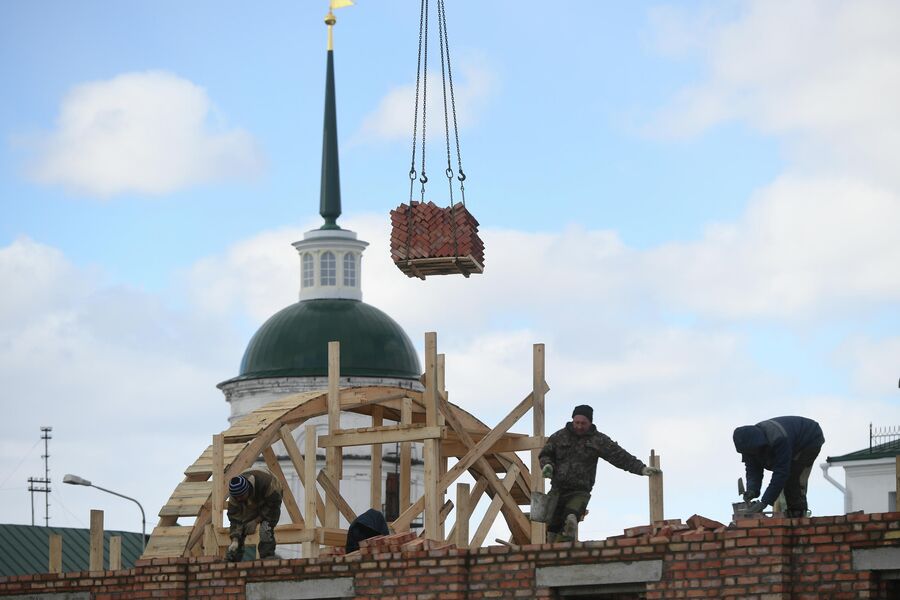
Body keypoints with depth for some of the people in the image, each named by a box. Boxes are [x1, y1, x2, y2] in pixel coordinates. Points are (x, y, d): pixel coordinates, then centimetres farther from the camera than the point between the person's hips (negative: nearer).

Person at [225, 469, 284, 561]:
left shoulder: (265, 483, -42)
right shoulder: (234, 493, -28)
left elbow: (273, 505, -28)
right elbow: (234, 517, -24)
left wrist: (256, 521, -28)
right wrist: (234, 540, -32)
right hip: (251, 505, 4)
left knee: (265, 530, -26)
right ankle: (230, 560, 4)